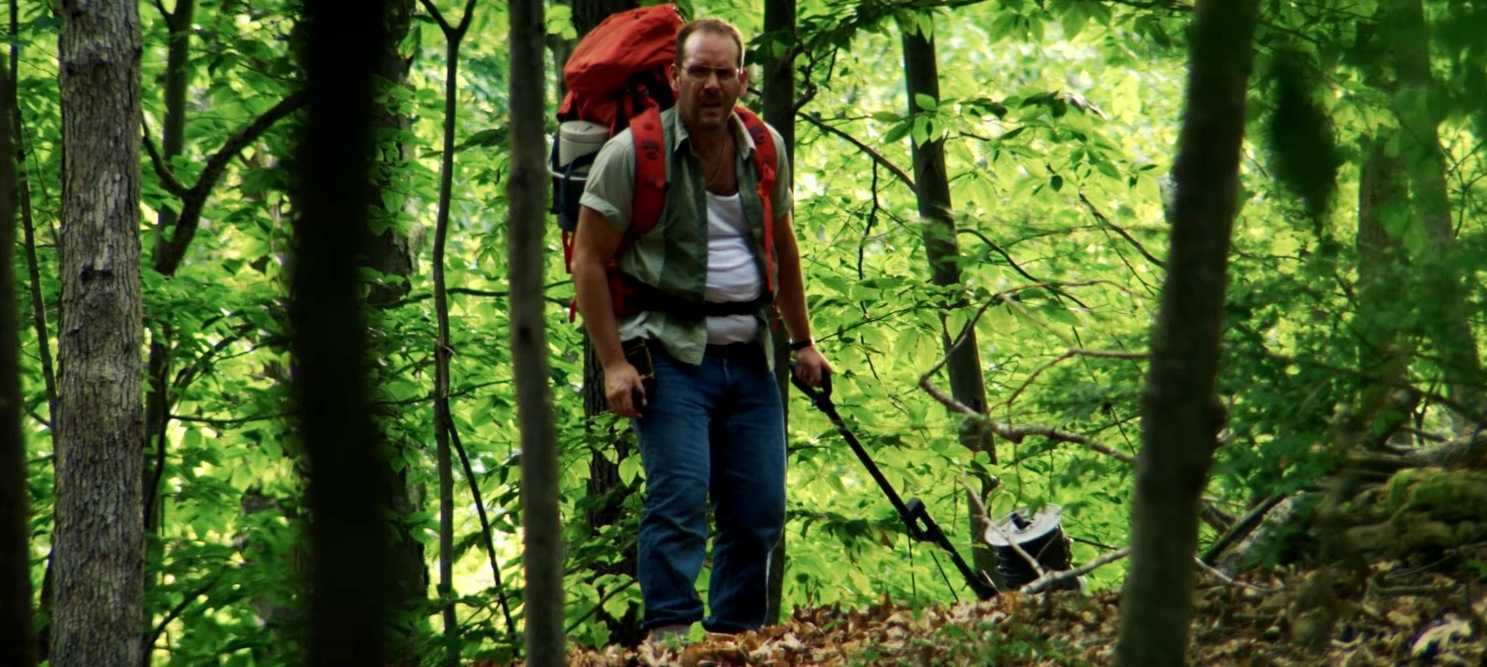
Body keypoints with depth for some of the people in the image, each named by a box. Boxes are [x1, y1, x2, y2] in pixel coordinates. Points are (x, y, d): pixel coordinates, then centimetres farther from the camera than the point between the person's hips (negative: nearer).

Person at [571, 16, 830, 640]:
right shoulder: (633, 153, -7)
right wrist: (614, 364, -13)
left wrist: (802, 341, 22)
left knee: (760, 511, 3)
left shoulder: (766, 149, 9)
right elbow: (589, 260, -7)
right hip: (669, 350, -5)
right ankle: (669, 635, -19)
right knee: (680, 496, -19)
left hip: (748, 354, 5)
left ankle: (735, 640, 12)